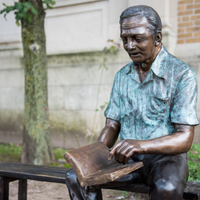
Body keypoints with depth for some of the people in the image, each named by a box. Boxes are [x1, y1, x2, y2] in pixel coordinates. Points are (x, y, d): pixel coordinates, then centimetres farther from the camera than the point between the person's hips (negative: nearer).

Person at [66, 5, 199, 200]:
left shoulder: (182, 74, -9)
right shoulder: (122, 76, 9)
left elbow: (184, 139, -16)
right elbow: (112, 125, 9)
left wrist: (141, 145, -33)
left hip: (165, 156, -4)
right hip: (126, 157, 4)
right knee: (76, 176, -18)